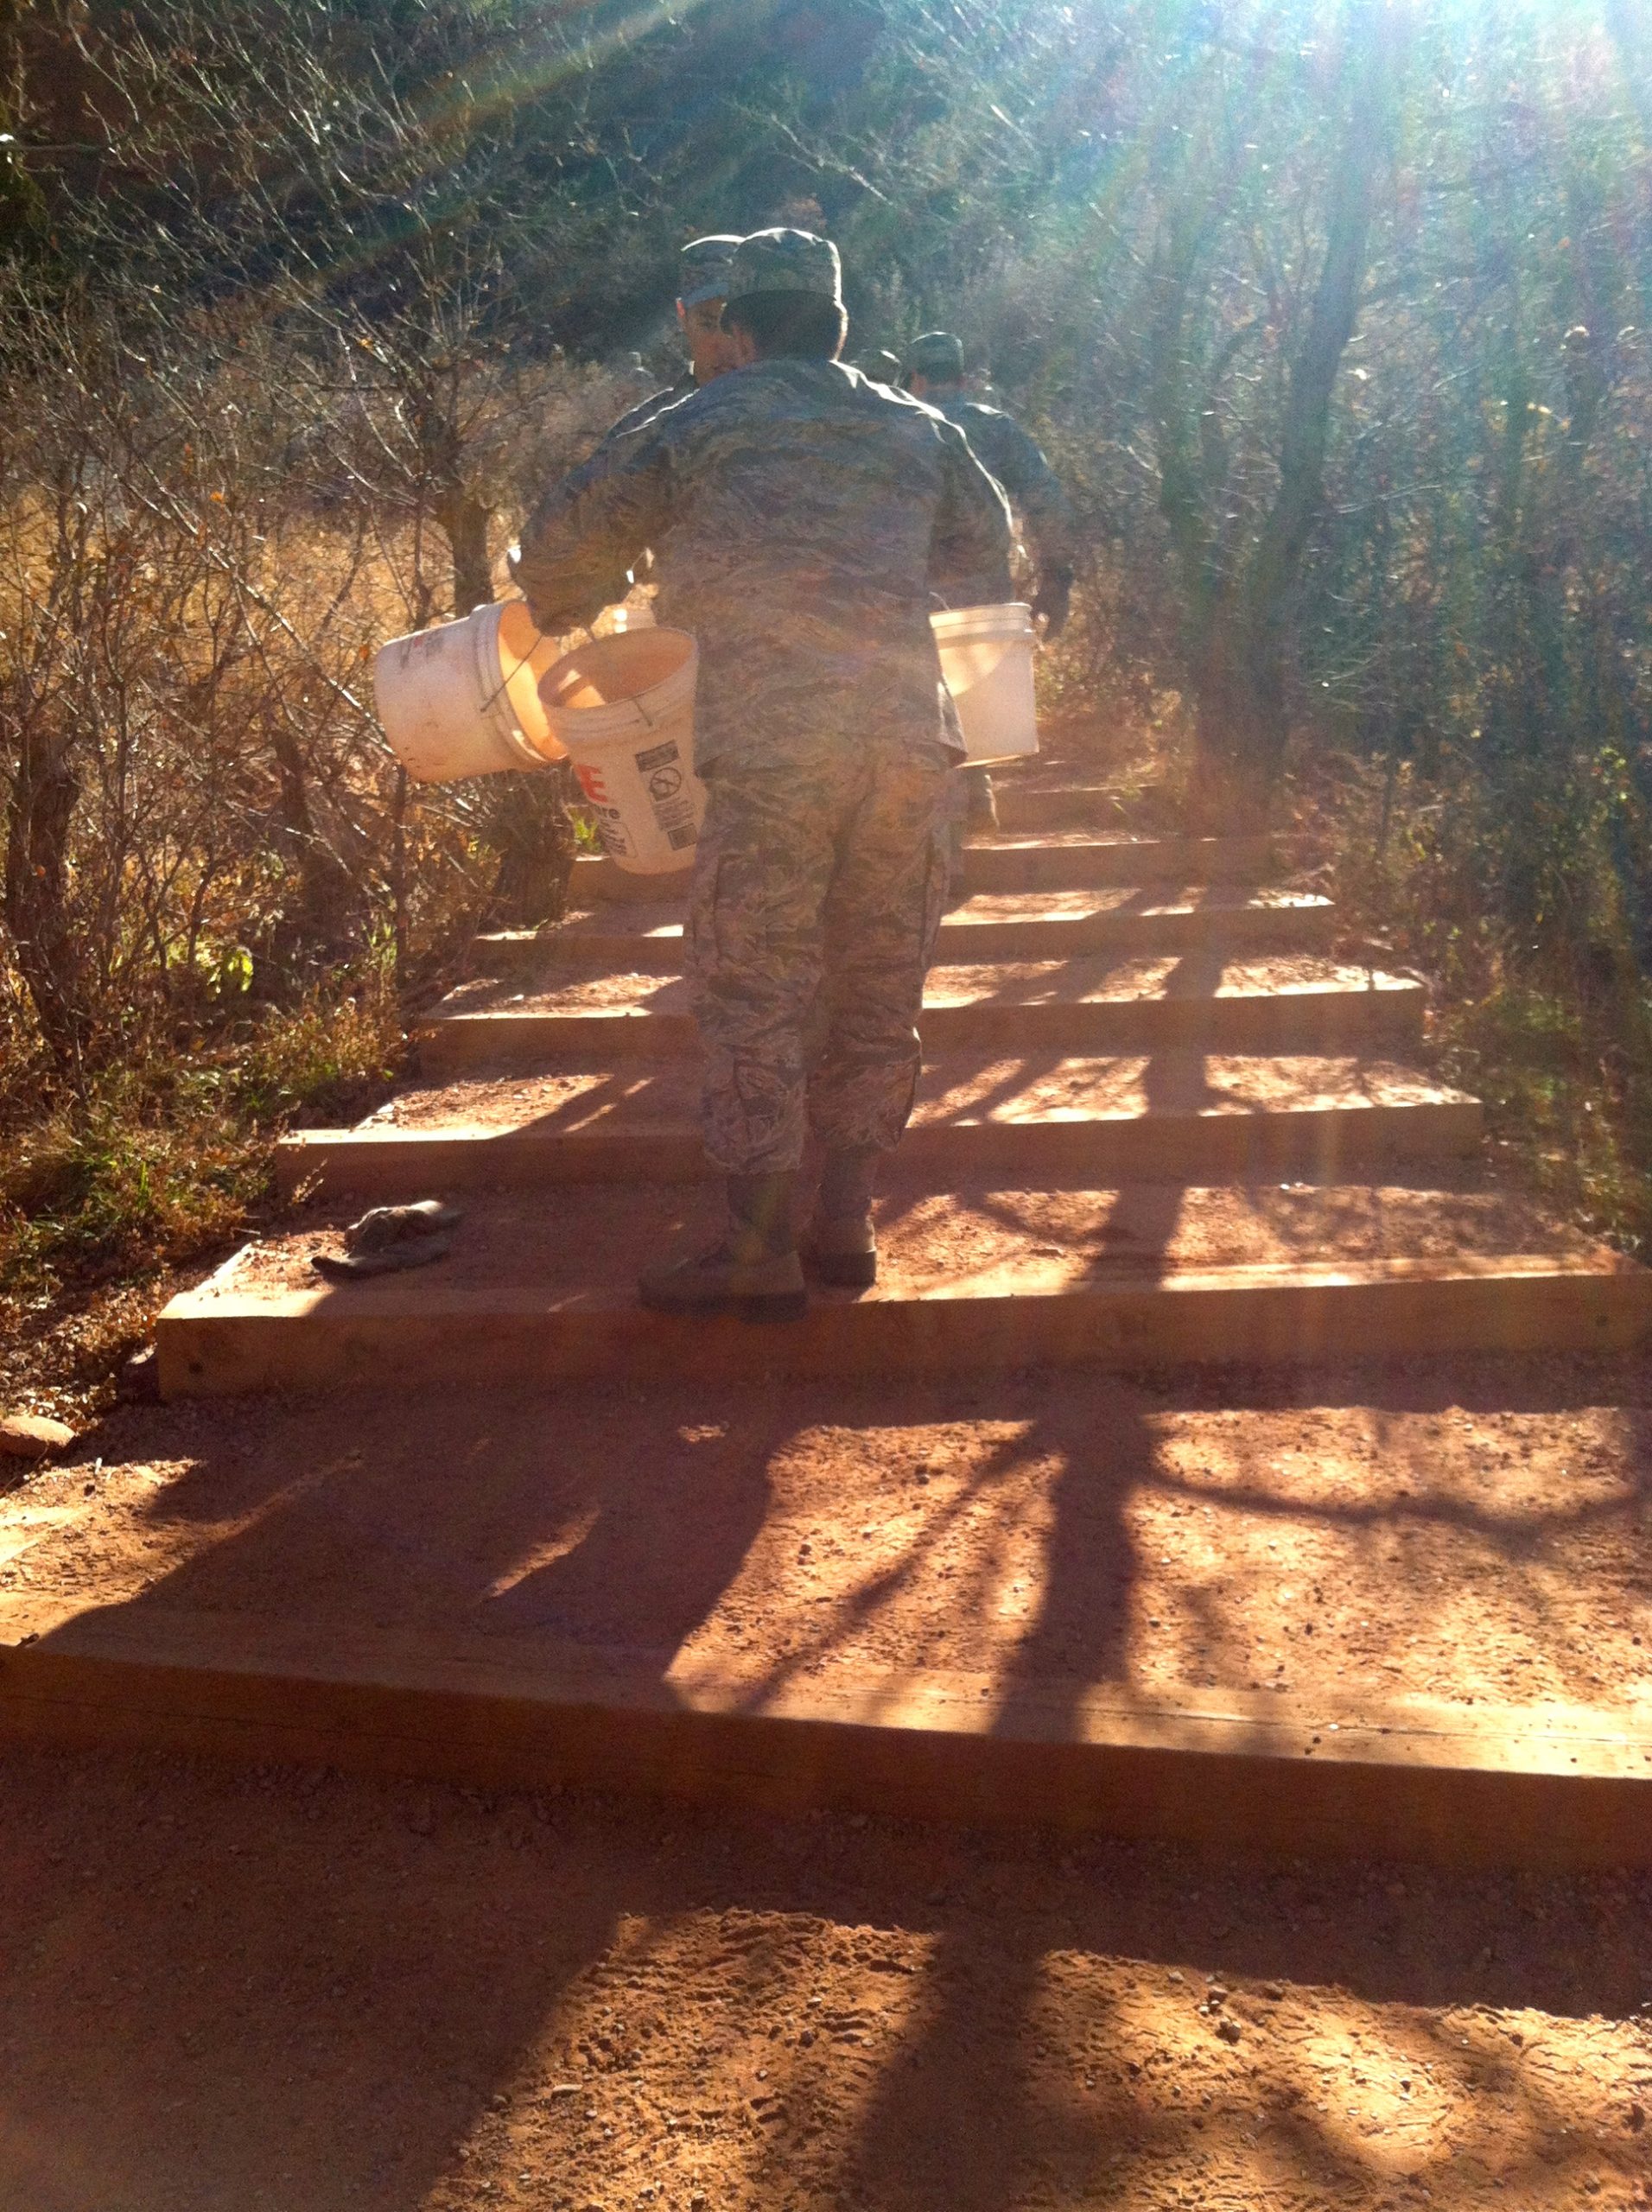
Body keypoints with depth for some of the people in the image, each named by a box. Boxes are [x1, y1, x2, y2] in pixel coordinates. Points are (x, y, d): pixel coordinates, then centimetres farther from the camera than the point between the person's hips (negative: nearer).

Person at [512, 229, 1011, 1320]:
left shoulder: (702, 425, 9)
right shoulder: (919, 430, 19)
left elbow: (563, 541, 12)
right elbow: (987, 539, 35)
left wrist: (560, 616, 33)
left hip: (772, 740, -4)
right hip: (909, 733, 4)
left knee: (756, 986, 0)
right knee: (879, 979, 12)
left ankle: (761, 1252, 1)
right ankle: (847, 1221, 17)